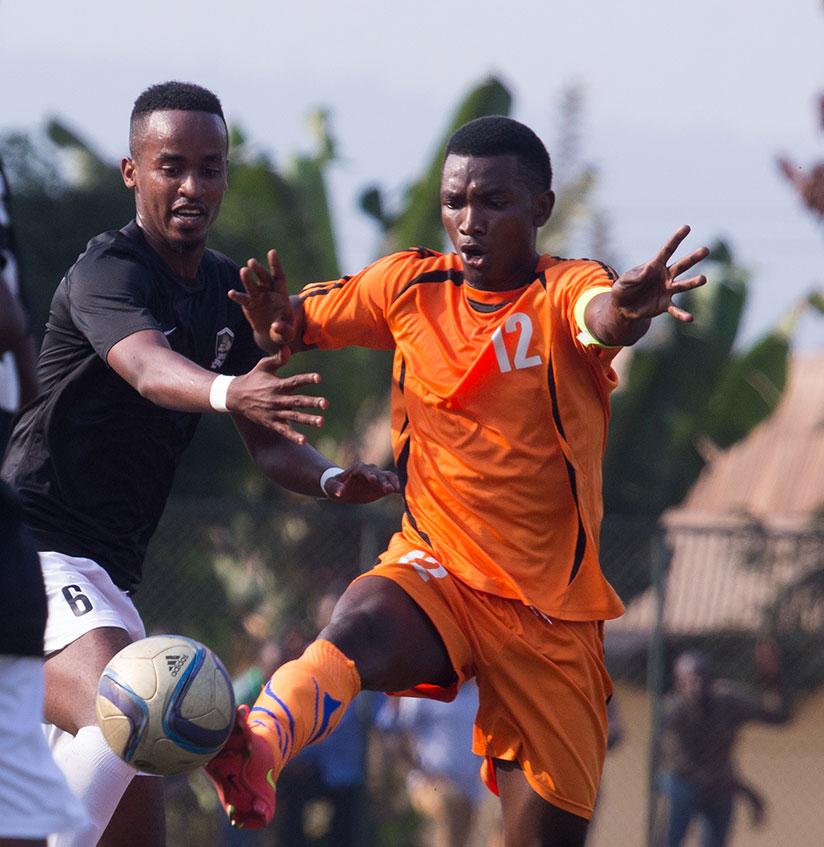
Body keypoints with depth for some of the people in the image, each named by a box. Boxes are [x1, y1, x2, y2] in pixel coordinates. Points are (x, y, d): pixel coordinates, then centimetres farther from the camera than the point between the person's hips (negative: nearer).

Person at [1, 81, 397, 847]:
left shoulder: (227, 292, 11)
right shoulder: (108, 272, -13)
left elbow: (267, 444, 14)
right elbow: (148, 369, -35)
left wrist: (331, 481, -9)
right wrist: (229, 392, -56)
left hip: (107, 574, 9)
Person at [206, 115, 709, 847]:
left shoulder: (566, 292, -7)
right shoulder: (410, 287, 4)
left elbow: (602, 319, -32)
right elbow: (297, 324, 17)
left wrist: (628, 308, -58)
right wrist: (278, 316, -9)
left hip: (552, 611, -1)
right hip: (436, 568, 1)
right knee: (361, 625, -35)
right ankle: (257, 752, -61)